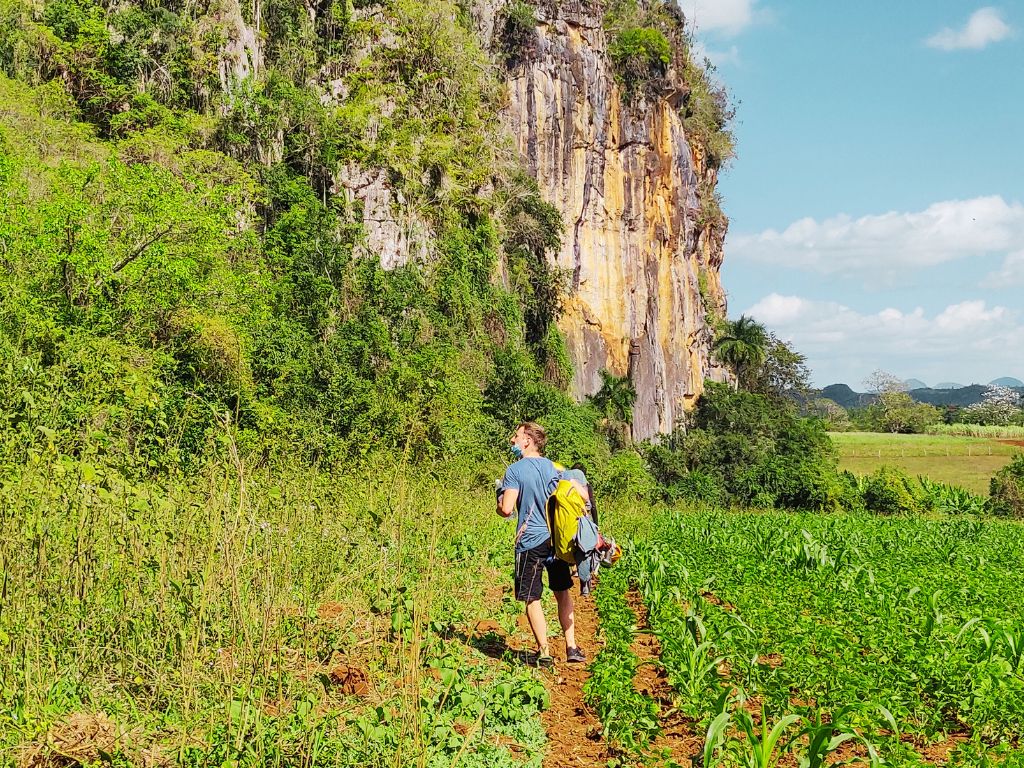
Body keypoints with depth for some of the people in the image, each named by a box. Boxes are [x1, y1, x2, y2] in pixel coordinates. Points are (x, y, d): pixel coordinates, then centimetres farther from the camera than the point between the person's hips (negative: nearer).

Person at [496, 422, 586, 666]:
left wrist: (500, 502, 4)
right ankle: (571, 647, 16)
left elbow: (507, 509, -17)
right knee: (563, 593, 16)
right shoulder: (555, 467, 7)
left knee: (532, 598, 3)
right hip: (557, 538, 5)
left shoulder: (515, 471, -10)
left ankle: (544, 653, 2)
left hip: (531, 542, -5)